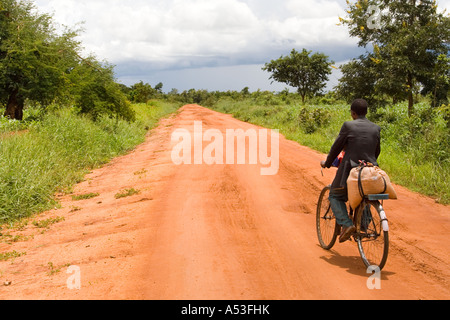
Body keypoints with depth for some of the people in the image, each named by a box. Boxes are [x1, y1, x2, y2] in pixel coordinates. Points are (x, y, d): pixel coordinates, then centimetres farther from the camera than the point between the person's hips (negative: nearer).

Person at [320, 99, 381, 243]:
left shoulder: (349, 126, -9)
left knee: (335, 196, 15)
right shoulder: (376, 129, 4)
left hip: (350, 170, -4)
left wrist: (327, 163, 14)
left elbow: (337, 147, -2)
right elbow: (377, 151, 15)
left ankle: (346, 224, -5)